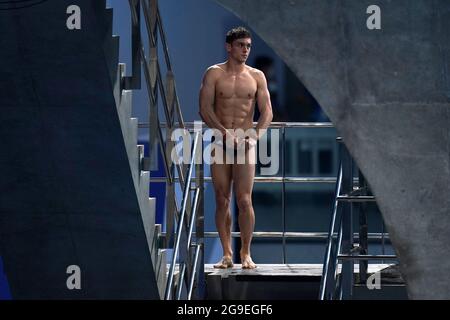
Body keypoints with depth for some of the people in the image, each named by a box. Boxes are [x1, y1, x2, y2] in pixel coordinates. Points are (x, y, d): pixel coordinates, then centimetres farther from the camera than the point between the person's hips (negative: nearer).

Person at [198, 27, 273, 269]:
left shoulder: (256, 76, 7)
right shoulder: (214, 74, 2)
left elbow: (267, 112, 1)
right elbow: (205, 109, -7)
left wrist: (255, 135, -16)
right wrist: (225, 133, -19)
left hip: (245, 143, 0)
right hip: (220, 141, 0)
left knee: (244, 200, -8)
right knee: (222, 201, 2)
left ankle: (246, 253, 0)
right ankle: (227, 254, 7)